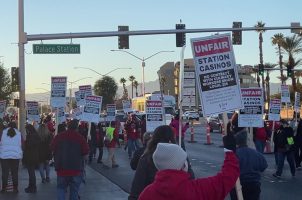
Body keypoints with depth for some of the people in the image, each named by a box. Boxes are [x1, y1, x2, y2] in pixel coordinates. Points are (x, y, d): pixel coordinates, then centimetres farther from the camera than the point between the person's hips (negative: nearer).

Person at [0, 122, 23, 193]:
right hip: (16, 155, 1)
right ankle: (15, 188, 6)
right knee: (15, 173, 6)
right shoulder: (19, 134, 4)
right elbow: (22, 145, 7)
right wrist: (21, 155, 13)